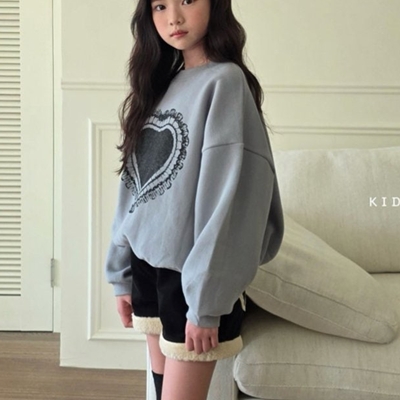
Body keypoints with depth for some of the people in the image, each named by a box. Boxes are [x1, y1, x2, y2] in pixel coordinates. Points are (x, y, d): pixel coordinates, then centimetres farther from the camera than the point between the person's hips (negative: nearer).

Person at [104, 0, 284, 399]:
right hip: (149, 263, 7)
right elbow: (134, 183, 13)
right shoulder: (156, 85, 12)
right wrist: (123, 274, 12)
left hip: (194, 271, -7)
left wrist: (206, 298, -19)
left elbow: (228, 194, -18)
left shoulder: (224, 81, -12)